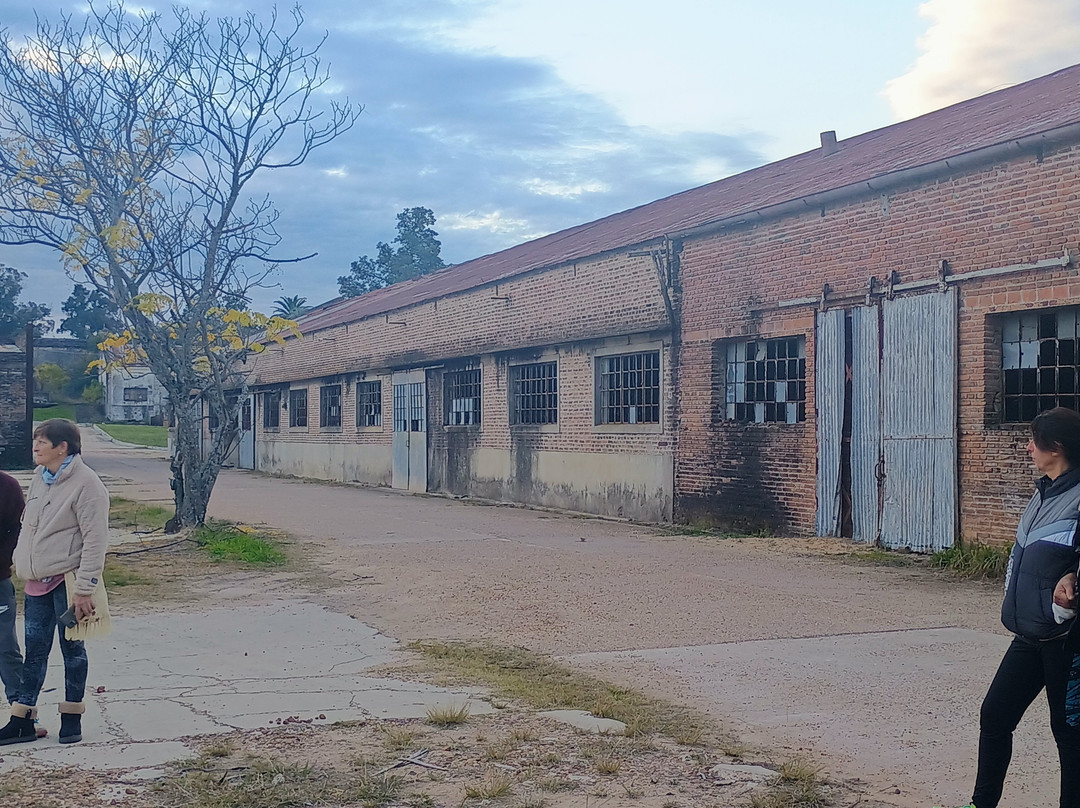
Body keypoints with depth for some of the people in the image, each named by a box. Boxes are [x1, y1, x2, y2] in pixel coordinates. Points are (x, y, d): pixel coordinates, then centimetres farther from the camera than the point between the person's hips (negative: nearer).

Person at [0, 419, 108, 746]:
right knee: (34, 651, 10)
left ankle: (71, 717, 18)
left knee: (72, 648, 6)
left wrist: (84, 589, -20)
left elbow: (95, 541, -17)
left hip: (67, 581, -7)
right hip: (37, 582, 7)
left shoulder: (86, 484, -15)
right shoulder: (40, 477, 10)